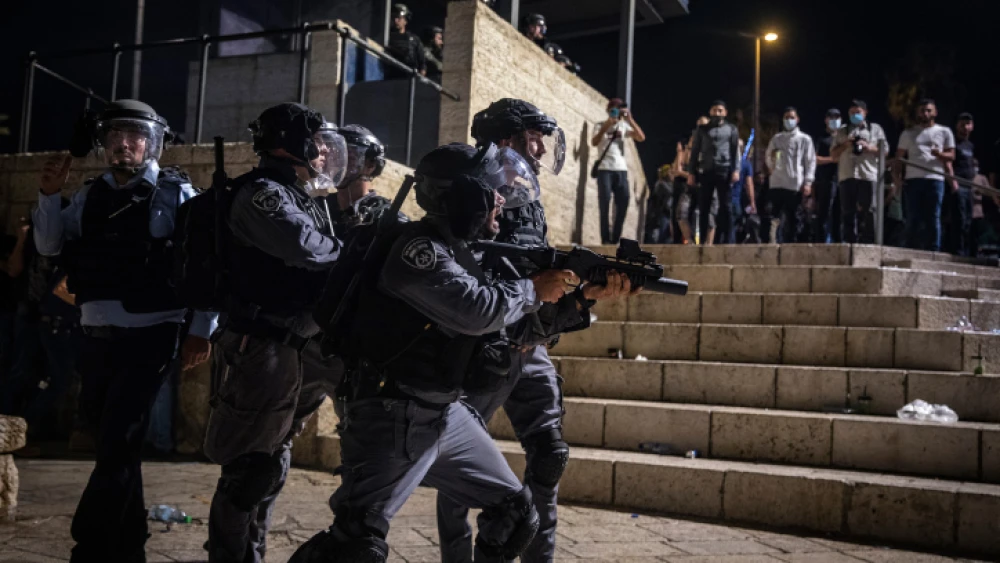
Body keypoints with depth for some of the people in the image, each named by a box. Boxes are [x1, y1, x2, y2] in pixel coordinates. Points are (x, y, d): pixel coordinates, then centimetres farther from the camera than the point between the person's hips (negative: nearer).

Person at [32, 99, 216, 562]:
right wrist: (50, 195, 0)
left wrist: (201, 329, -11)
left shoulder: (174, 193, -4)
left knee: (118, 447, -8)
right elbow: (49, 246, 15)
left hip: (148, 338, -6)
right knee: (114, 443, 16)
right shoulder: (91, 195, 12)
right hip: (96, 337, 6)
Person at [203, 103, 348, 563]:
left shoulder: (301, 199, 19)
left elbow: (318, 262, 18)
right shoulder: (262, 192, -11)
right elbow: (304, 248, -26)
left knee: (272, 463, 17)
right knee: (248, 465, -4)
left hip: (290, 347, 10)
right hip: (263, 348, -10)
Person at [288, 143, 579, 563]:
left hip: (446, 414, 9)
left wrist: (575, 294, 6)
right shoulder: (419, 247, -16)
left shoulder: (465, 250, 12)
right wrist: (535, 290, -10)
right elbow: (476, 311, -25)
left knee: (516, 512, 12)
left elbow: (515, 324, 17)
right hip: (392, 417, -9)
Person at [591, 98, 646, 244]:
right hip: (605, 170, -4)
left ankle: (615, 239, 5)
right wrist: (607, 125, -17)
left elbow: (641, 137, 2)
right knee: (605, 203, -9)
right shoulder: (601, 125, 6)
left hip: (622, 170, 4)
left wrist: (630, 120, -5)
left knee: (623, 203, -1)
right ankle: (606, 239, -7)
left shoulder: (624, 126, 14)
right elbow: (594, 142, -11)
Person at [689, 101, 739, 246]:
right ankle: (704, 241, 2)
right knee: (704, 207, 0)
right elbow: (695, 151, 11)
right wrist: (692, 173, 3)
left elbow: (735, 151, 7)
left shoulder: (731, 129, 13)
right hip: (706, 171, 1)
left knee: (725, 206, -3)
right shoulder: (702, 129, 15)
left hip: (724, 171, -1)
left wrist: (735, 170, -7)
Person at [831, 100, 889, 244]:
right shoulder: (842, 131, 20)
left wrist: (869, 147, -7)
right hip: (847, 176, 2)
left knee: (867, 212, -7)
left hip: (868, 175, -2)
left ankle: (867, 244, -7)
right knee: (847, 212, -2)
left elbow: (885, 150, 10)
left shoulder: (875, 129, 16)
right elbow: (833, 154, 17)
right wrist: (844, 145, -1)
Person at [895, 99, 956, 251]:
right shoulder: (908, 133, 16)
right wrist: (897, 174, -4)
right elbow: (899, 156, 11)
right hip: (913, 179, 1)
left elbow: (951, 156, 9)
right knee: (913, 218, 0)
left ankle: (933, 251, -1)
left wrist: (939, 154, -13)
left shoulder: (944, 132, 13)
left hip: (935, 179, -1)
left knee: (933, 218, -3)